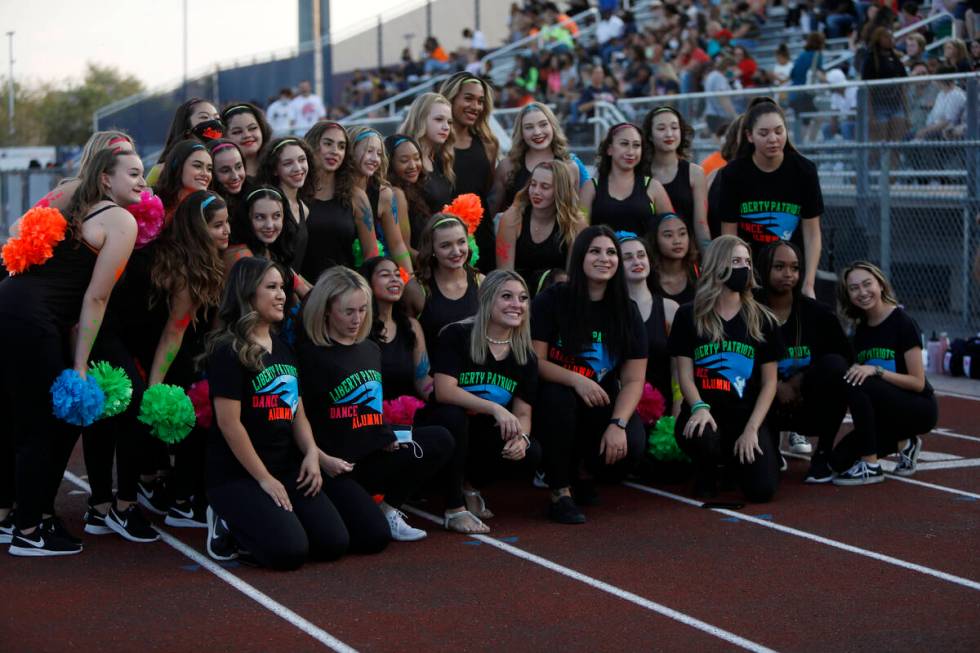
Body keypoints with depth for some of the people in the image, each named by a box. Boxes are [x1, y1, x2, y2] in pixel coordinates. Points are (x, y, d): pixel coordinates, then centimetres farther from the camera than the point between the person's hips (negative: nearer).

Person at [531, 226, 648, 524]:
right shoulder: (551, 301, -6)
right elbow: (535, 361, -13)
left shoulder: (627, 311, 1)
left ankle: (583, 471, 11)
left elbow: (633, 380, -5)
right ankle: (560, 493, -20)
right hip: (553, 401, -2)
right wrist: (576, 380, -31)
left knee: (631, 446, -27)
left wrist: (618, 424, -22)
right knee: (558, 396, -37)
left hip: (602, 403, 2)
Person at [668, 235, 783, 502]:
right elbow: (685, 374, -1)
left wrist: (751, 429, -9)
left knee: (762, 489, -19)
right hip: (705, 410, -1)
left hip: (747, 413, 2)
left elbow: (769, 382, 5)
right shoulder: (689, 316, 3)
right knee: (699, 437, -38)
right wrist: (699, 407, -22)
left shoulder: (762, 320, 6)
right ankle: (707, 470, 2)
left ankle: (733, 459, 20)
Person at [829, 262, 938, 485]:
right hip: (888, 412, 7)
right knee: (840, 459, -8)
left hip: (920, 410, -7)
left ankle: (871, 466, -21)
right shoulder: (861, 329, 6)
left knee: (856, 385, -31)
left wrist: (876, 370, -28)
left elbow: (918, 383, -18)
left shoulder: (902, 323, -15)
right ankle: (902, 442, 11)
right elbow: (858, 374, 8)